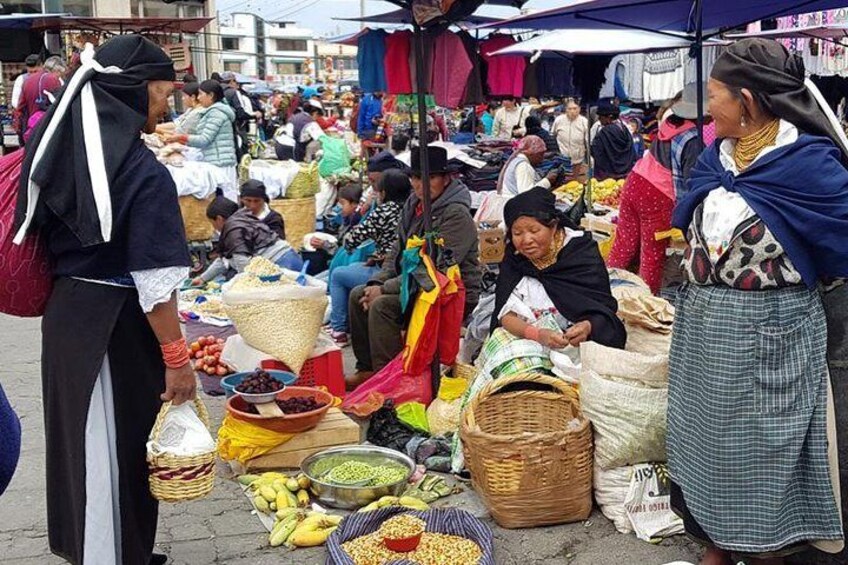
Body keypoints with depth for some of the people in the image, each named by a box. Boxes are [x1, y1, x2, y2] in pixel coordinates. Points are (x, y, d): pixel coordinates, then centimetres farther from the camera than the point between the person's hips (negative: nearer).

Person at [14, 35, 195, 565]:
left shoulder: (63, 150, 3)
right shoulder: (144, 171, -19)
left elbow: (44, 235, 12)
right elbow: (155, 281, -20)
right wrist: (176, 356, -13)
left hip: (65, 312, 8)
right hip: (114, 327, -8)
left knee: (83, 437, 22)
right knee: (118, 447, 6)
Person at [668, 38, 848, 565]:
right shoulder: (715, 156, 5)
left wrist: (798, 278, -4)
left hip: (770, 337, -7)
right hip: (702, 330, 7)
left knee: (763, 451, 7)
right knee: (705, 440, 17)